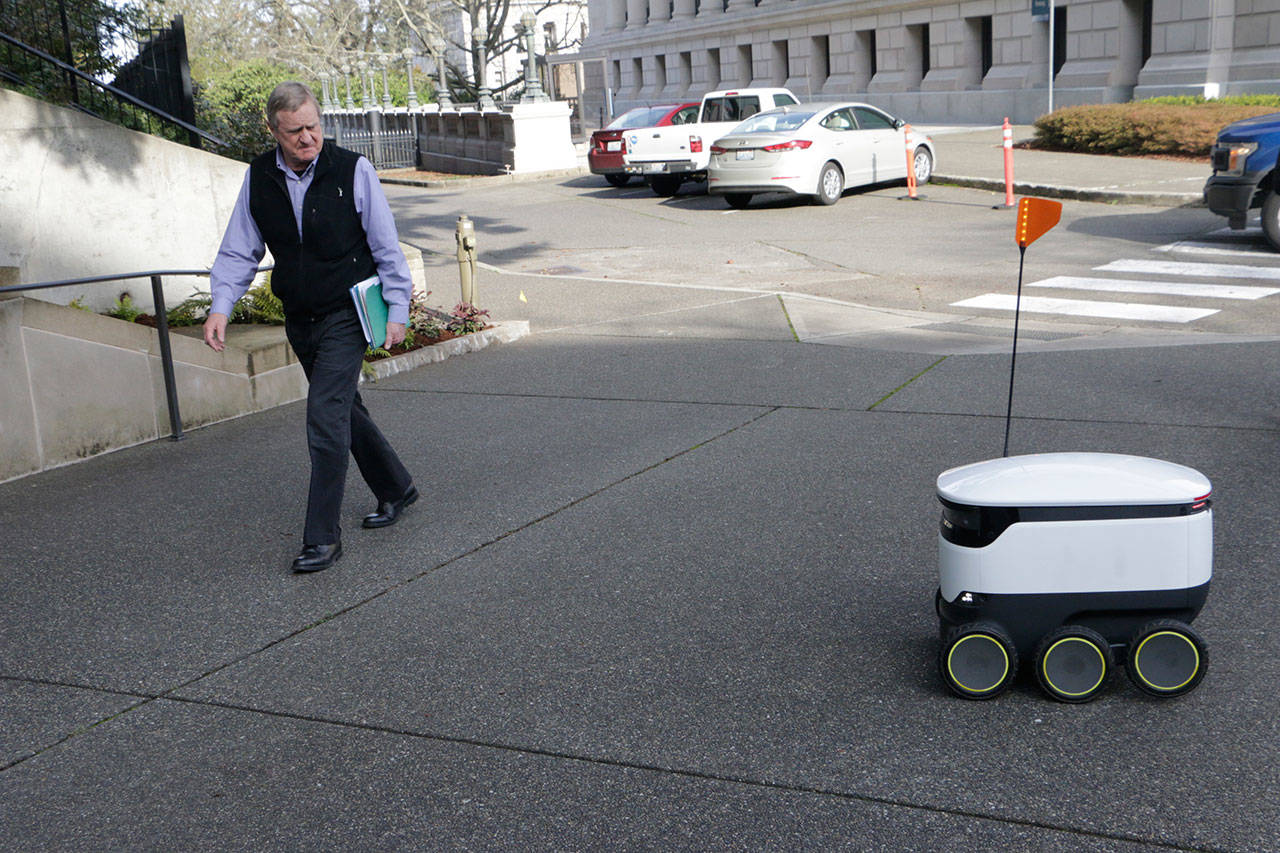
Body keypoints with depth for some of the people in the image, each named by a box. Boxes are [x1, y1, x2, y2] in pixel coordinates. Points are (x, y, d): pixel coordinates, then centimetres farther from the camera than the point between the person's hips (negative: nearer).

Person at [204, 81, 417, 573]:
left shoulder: (352, 171, -10)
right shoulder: (258, 179, 1)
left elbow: (386, 247, -4)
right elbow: (238, 251, 7)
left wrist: (397, 310, -5)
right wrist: (221, 306, -7)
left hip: (346, 316, -5)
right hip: (298, 321, 5)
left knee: (325, 416, -14)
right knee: (344, 409, 17)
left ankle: (322, 537, -6)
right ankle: (395, 488, 39)